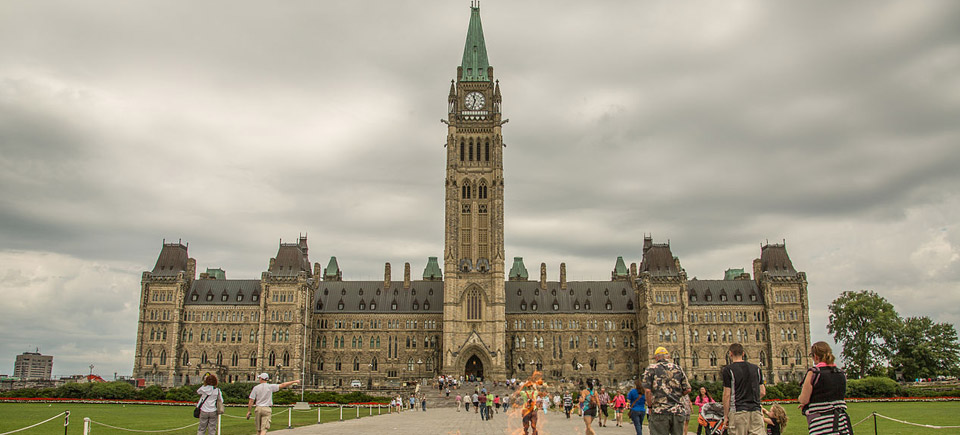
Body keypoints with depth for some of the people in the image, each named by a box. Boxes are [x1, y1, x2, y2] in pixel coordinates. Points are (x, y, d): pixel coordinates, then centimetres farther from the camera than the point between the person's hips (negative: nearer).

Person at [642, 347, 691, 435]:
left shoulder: (651, 369, 2)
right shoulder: (678, 368, 11)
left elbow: (647, 390, -9)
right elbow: (687, 390, 8)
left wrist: (650, 406, 3)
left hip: (659, 412, -3)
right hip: (678, 411, 3)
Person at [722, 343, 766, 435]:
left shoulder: (728, 369, -3)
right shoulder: (756, 368, 12)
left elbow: (727, 394, -6)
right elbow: (763, 393, 13)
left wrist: (726, 415, 1)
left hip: (738, 411, -4)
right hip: (756, 410, 4)